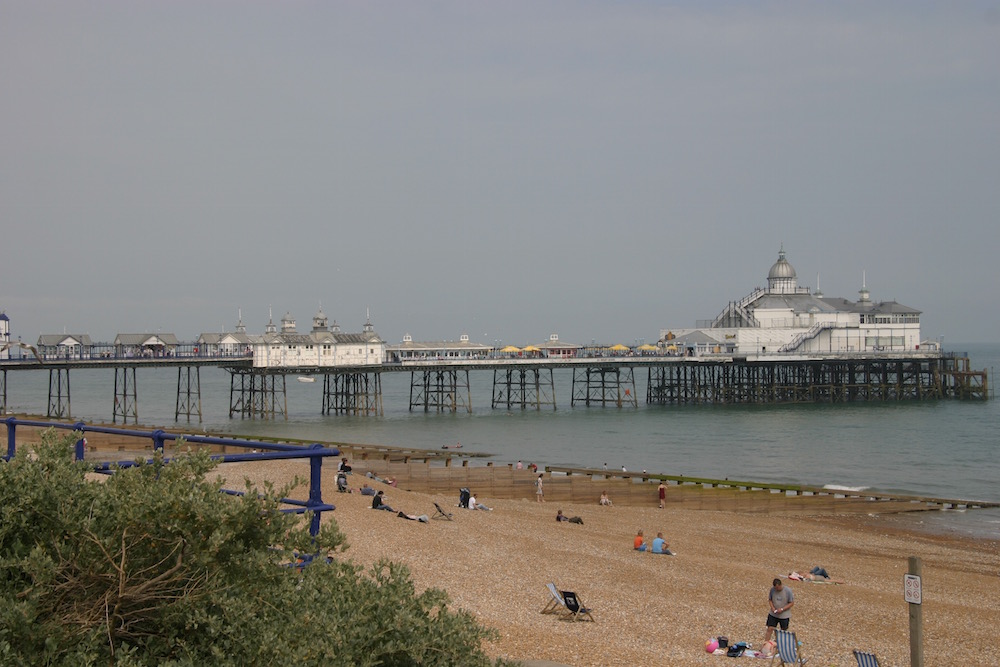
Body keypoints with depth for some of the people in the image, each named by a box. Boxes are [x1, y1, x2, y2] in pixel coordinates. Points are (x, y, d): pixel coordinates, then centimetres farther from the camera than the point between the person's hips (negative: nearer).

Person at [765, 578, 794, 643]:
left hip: (784, 615, -2)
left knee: (783, 631, 11)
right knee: (770, 629, -3)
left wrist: (782, 609, -20)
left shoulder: (788, 591, -16)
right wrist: (772, 608, -12)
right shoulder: (772, 590, -7)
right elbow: (770, 600, 6)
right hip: (773, 614, 2)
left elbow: (791, 603, -10)